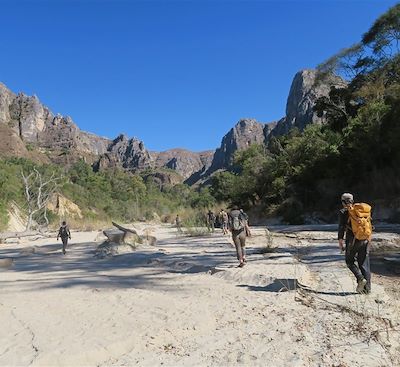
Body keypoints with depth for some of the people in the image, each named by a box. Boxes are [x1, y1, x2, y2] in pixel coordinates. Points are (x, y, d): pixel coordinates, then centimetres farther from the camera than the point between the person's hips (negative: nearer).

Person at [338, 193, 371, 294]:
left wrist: (340, 241, -6)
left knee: (349, 261, 14)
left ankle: (361, 279, -6)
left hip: (352, 240, -5)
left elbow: (341, 227, -10)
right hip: (365, 240, 5)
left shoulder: (343, 212, -3)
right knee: (364, 264, 9)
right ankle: (367, 288, 10)